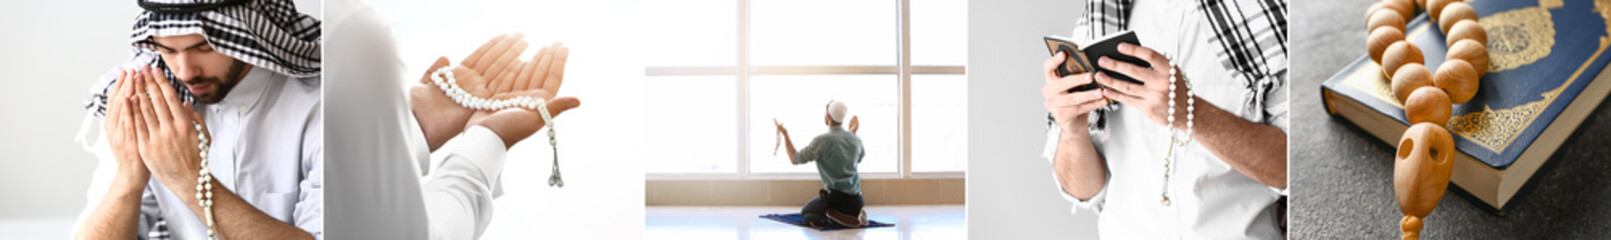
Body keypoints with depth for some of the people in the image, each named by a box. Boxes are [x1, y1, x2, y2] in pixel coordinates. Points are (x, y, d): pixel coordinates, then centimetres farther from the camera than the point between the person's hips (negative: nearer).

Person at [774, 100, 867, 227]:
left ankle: (833, 219, -11)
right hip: (856, 200, 5)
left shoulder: (822, 141, -15)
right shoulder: (855, 139, 2)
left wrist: (785, 134, 3)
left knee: (806, 213, 22)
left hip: (835, 197, -5)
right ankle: (855, 216, -1)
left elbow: (795, 159, -6)